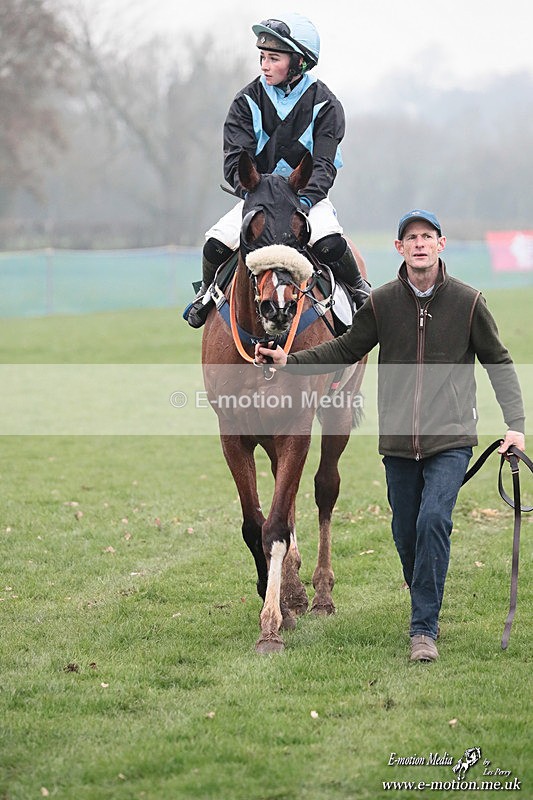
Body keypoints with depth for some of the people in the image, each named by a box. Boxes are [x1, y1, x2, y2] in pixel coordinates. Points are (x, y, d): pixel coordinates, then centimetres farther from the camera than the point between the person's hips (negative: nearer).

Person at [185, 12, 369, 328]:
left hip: (309, 196, -2)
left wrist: (304, 200, -29)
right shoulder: (248, 101, -2)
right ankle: (208, 290, 14)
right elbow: (235, 160, -7)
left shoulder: (325, 105, -7)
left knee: (331, 245, -30)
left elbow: (324, 165, -12)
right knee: (216, 244, -19)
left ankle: (360, 290, -1)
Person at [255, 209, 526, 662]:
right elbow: (345, 349, 11)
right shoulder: (382, 303, 1)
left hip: (451, 438, -3)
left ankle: (425, 629, -14)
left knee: (433, 520, -18)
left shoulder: (468, 302, -4)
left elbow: (499, 364, 3)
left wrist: (515, 424, -6)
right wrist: (289, 361, 0)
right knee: (406, 532, 10)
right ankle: (425, 603, 35)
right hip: (398, 441, 3)